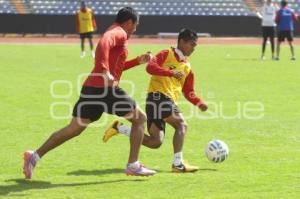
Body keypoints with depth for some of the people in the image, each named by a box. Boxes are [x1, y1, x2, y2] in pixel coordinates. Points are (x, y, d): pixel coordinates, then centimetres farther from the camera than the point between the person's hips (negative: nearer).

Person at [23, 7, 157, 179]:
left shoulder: (114, 33, 26)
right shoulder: (119, 33, -5)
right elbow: (103, 44, -28)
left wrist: (138, 61, 30)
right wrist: (105, 72, -35)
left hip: (91, 88, 9)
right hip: (105, 88, -9)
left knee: (74, 129, 13)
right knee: (140, 118, 5)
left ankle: (35, 156, 7)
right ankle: (133, 165, 1)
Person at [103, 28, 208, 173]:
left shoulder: (187, 68, 22)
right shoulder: (166, 54, 2)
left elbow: (188, 92, 21)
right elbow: (150, 67, -14)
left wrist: (199, 103, 2)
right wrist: (171, 72, -23)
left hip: (169, 101, 8)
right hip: (158, 96, -8)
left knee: (155, 142, 2)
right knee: (182, 125, -19)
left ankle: (119, 128, 12)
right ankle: (178, 163, -22)